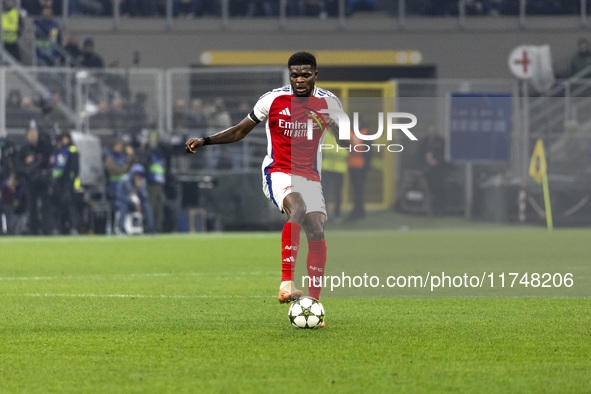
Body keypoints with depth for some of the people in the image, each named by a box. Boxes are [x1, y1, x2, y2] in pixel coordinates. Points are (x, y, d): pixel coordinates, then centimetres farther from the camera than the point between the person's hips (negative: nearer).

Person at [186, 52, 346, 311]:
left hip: (309, 177, 3)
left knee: (316, 232, -15)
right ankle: (286, 284, -40)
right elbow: (240, 131, 9)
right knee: (296, 206, -34)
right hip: (277, 172, -3)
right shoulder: (272, 100, -3)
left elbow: (344, 141, 12)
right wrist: (204, 141, -2)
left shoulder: (328, 102, 2)